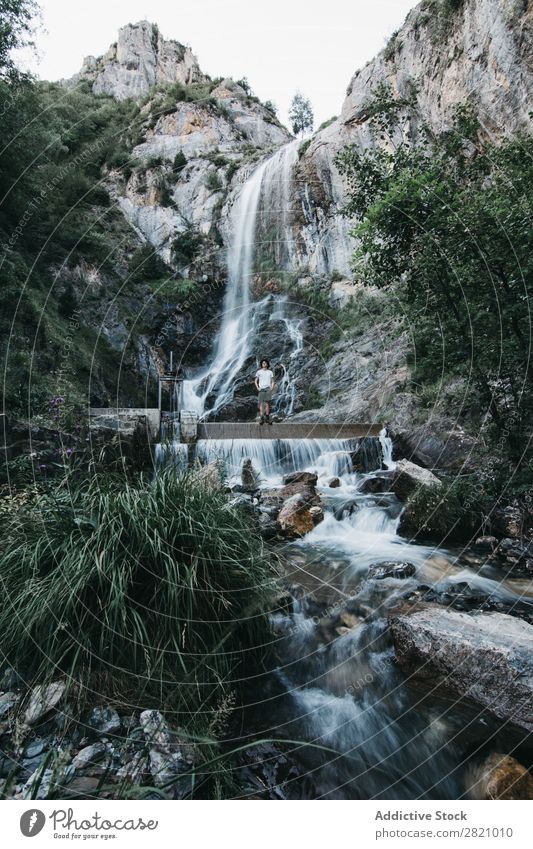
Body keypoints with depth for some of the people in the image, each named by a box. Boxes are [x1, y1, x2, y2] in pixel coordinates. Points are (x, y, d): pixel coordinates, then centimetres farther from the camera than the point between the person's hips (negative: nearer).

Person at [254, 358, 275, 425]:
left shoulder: (270, 372, 14)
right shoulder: (259, 372, 11)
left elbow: (272, 381, 16)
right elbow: (255, 381, 13)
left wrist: (272, 387, -1)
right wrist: (257, 387, -2)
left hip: (268, 389, 1)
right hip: (261, 389, 0)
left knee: (267, 403, -6)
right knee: (261, 403, -6)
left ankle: (267, 417, -2)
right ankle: (261, 418, -8)